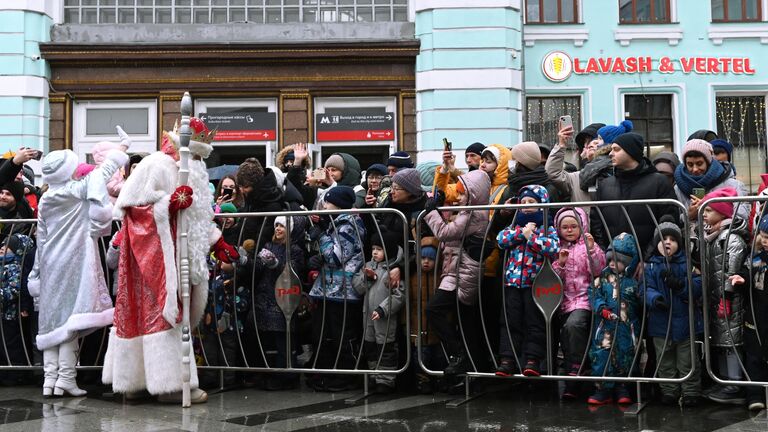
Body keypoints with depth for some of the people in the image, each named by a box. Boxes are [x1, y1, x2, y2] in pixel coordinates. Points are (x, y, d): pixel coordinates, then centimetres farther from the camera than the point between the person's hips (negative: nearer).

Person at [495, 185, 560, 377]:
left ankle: (532, 360, 1)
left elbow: (553, 247, -16)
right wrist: (522, 232, -9)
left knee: (535, 322, 0)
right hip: (513, 280, 4)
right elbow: (501, 239, -1)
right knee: (511, 321, 4)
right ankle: (507, 359, 5)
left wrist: (530, 236, -15)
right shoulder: (515, 225, 15)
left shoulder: (548, 228, 2)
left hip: (535, 282, -4)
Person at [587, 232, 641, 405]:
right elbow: (594, 295, -2)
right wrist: (601, 308, -17)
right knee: (602, 355, -6)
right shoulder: (603, 278, 4)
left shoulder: (634, 281, 2)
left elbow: (641, 302, 4)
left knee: (626, 356, 4)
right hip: (605, 326, 0)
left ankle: (622, 390, 19)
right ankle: (603, 390, 4)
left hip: (627, 327, 0)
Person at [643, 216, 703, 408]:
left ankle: (690, 392, 18)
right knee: (665, 361, 13)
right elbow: (647, 289, -8)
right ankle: (669, 392, 25)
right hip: (660, 322, 2)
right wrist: (654, 298, -29)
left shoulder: (688, 262, -2)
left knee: (687, 360, 7)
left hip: (686, 320, -2)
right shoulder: (651, 266, 2)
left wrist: (679, 285, -29)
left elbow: (698, 285, -11)